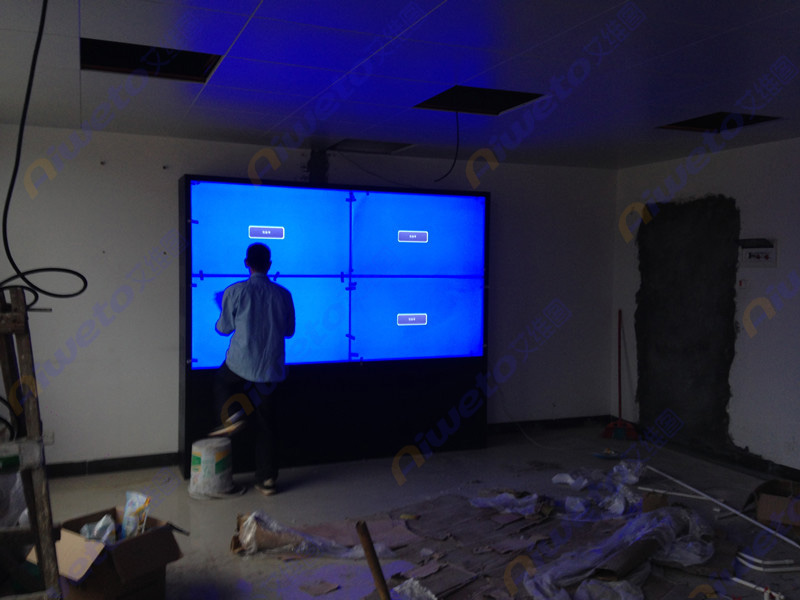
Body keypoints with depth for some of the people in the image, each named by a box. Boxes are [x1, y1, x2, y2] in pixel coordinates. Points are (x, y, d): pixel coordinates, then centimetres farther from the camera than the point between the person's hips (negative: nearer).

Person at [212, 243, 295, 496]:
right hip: (270, 370, 2)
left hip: (240, 366, -2)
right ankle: (267, 480, 16)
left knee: (221, 381, 33)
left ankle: (230, 414, 6)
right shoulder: (283, 295, 0)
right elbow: (289, 331, 11)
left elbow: (223, 328, 2)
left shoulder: (235, 292, -9)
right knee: (267, 426, 12)